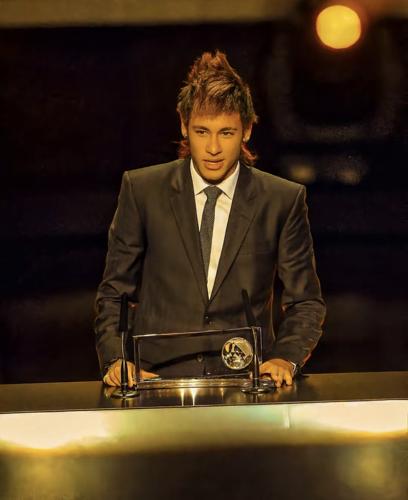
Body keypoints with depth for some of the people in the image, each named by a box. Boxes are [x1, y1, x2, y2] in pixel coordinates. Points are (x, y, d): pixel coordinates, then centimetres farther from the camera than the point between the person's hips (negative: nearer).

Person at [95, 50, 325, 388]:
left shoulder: (283, 201, 5)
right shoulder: (142, 190, 5)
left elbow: (306, 301, 12)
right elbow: (113, 293, 11)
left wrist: (285, 358, -6)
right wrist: (116, 359, -6)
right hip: (157, 382, 0)